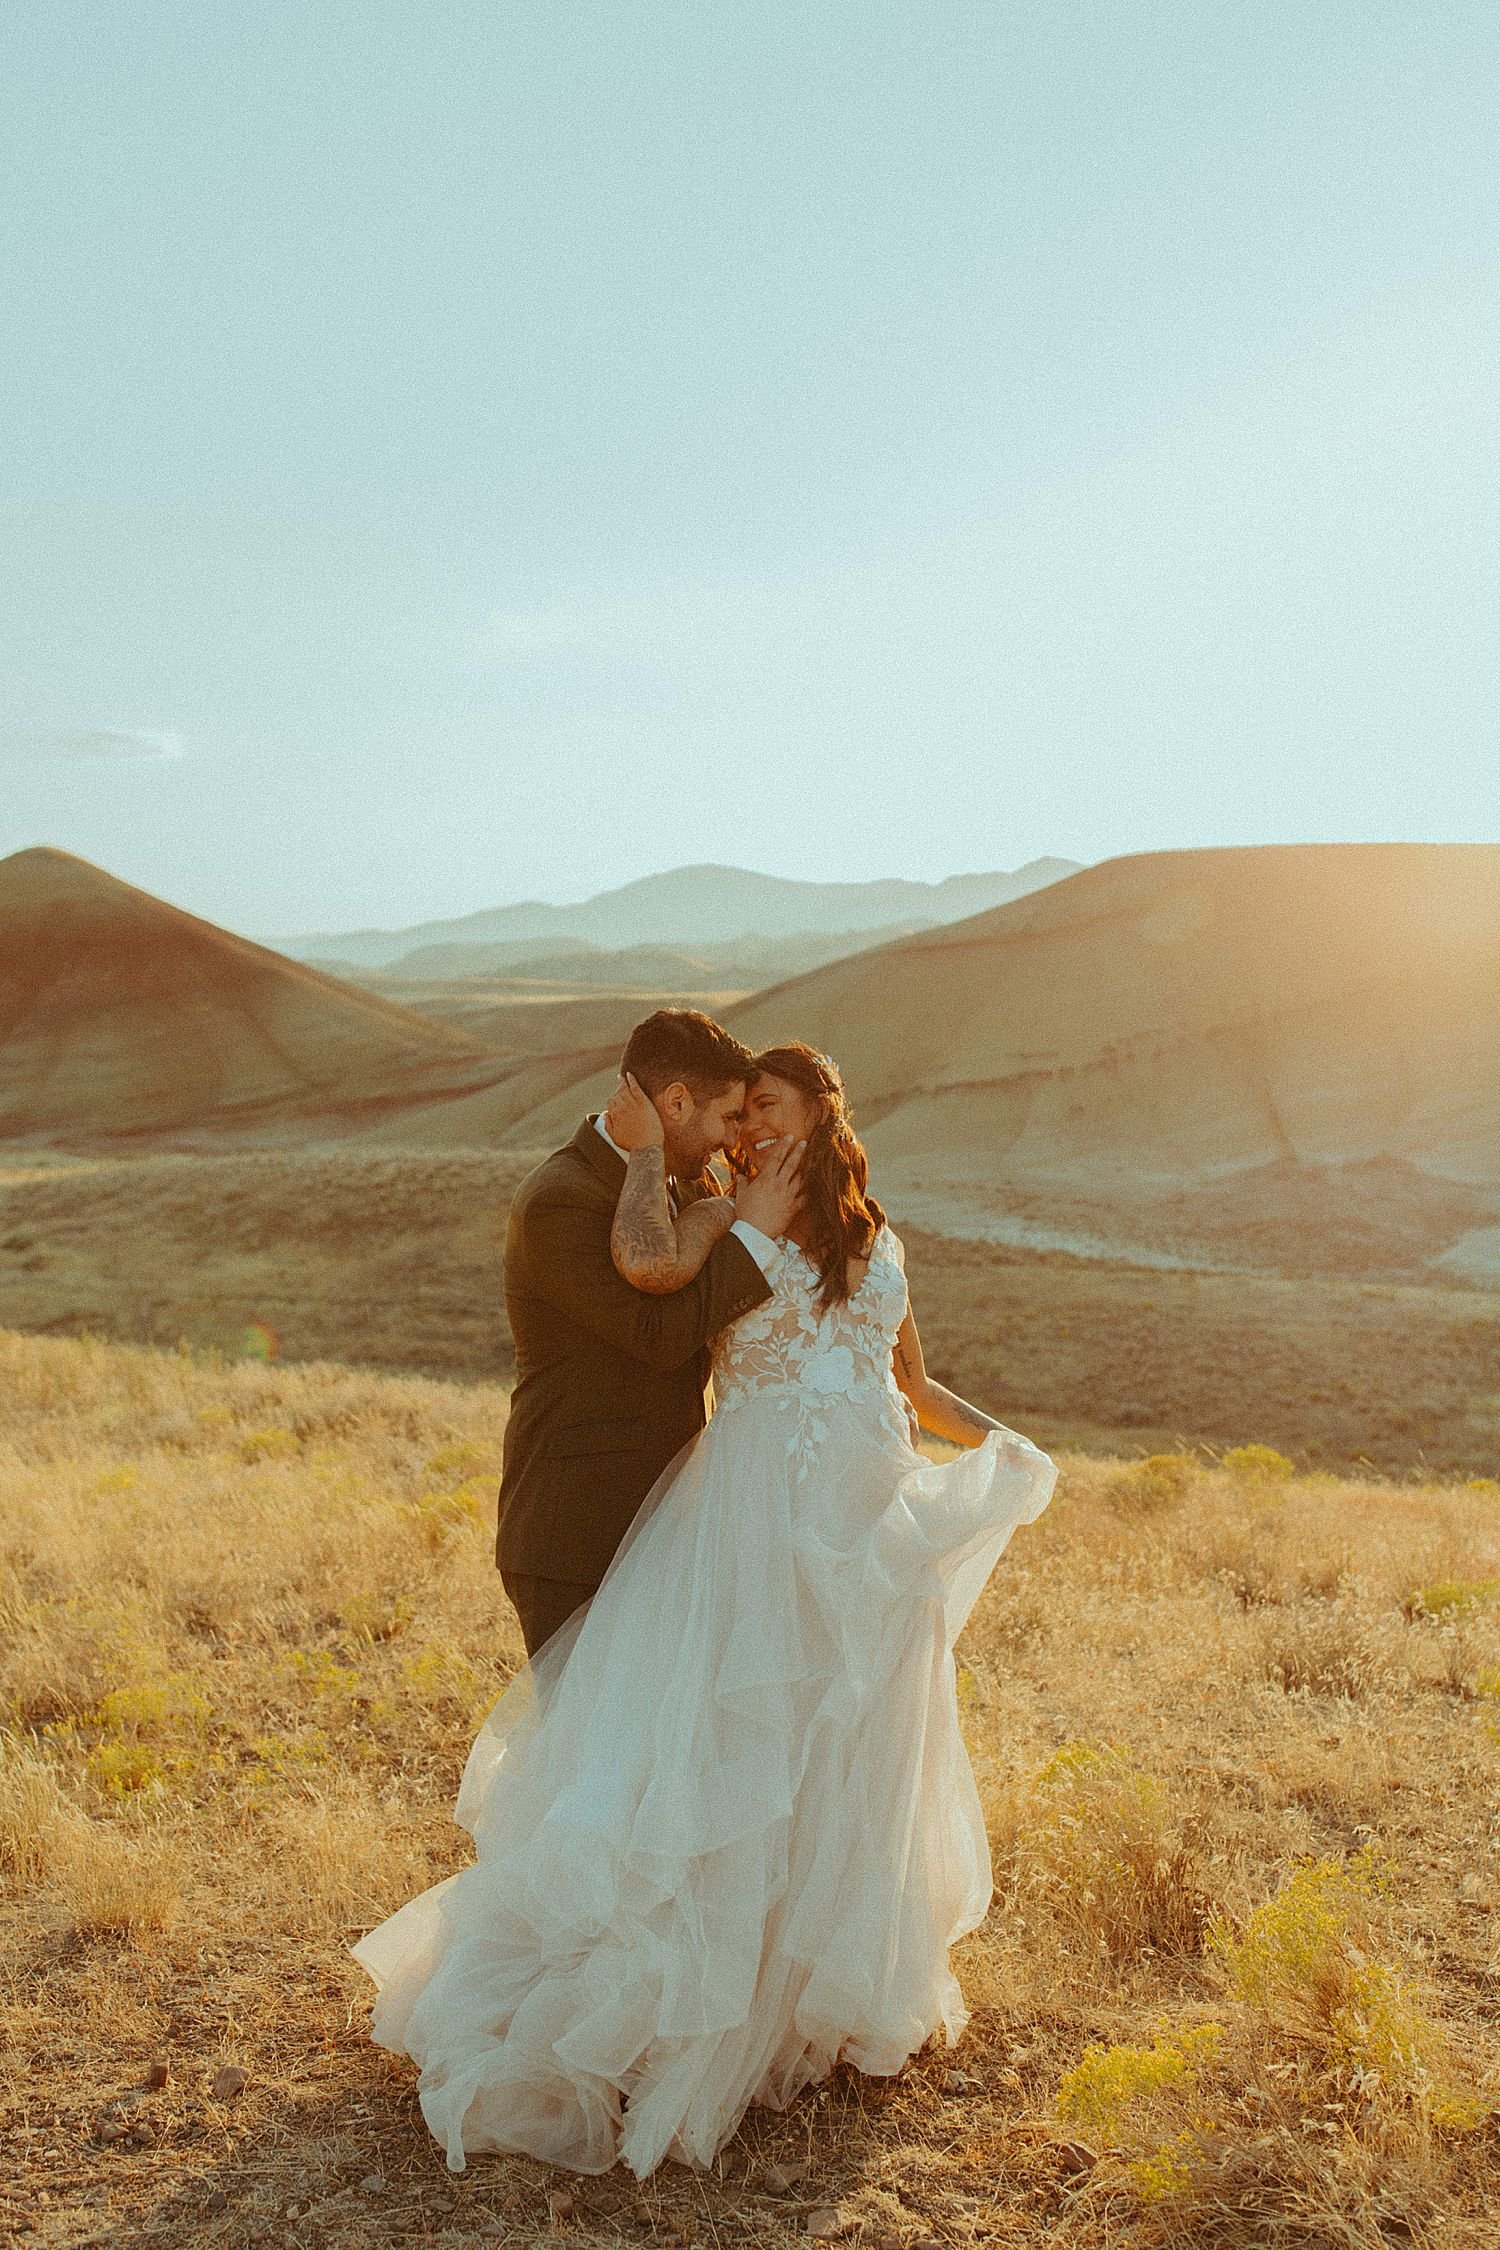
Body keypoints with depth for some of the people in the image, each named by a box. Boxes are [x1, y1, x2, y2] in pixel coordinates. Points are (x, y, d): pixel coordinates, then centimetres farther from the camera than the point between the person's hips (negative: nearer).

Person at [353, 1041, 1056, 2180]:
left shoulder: (878, 1244, 15)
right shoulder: (724, 1228, 1)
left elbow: (914, 1385, 23)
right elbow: (646, 1262, -24)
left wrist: (1001, 1441, 9)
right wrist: (648, 1150, -12)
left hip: (872, 1518, 5)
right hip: (758, 1510, -5)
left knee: (855, 1760, 13)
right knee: (730, 1752, -7)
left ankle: (839, 1983, 31)